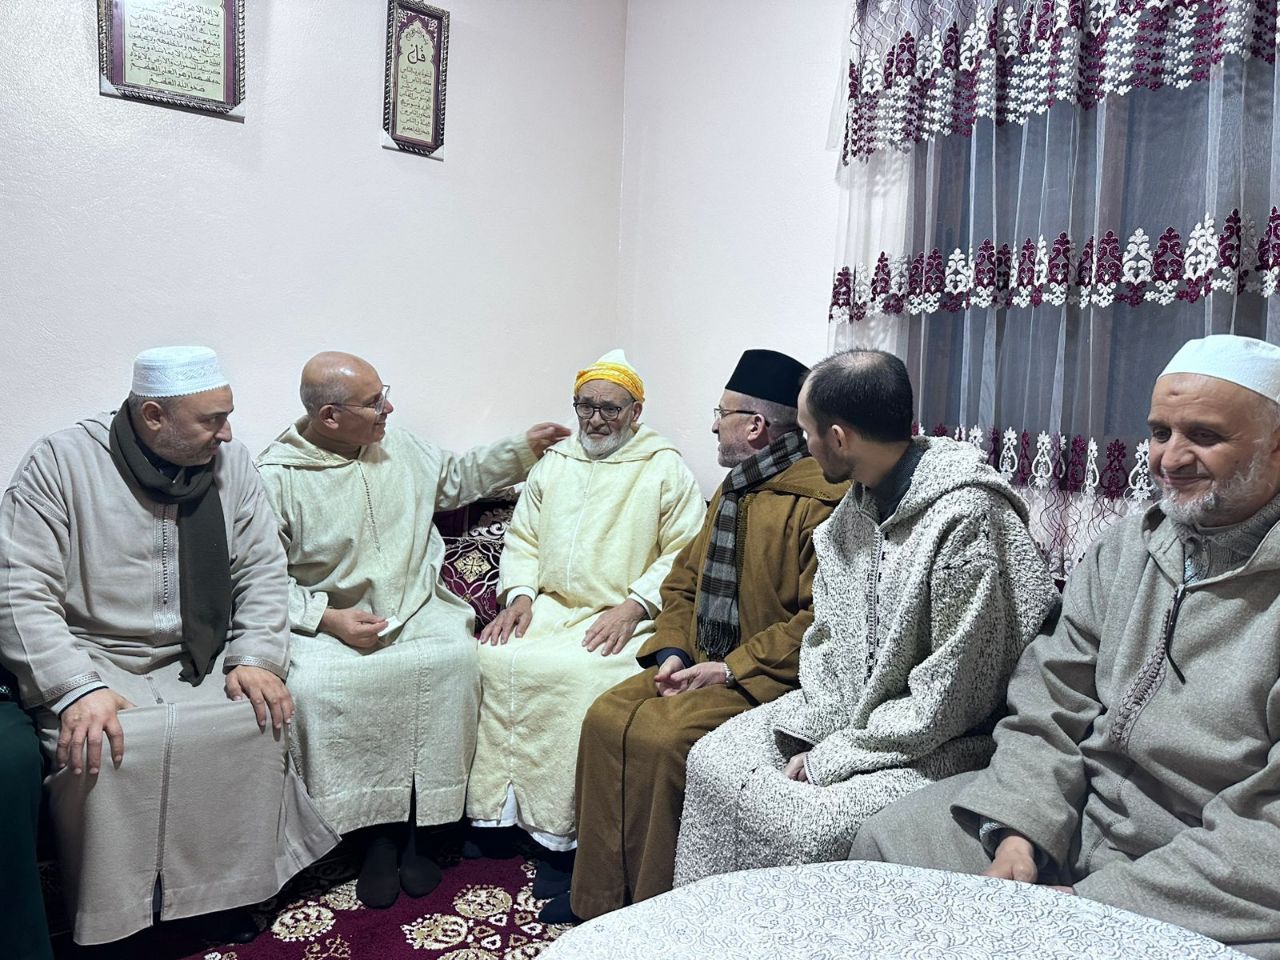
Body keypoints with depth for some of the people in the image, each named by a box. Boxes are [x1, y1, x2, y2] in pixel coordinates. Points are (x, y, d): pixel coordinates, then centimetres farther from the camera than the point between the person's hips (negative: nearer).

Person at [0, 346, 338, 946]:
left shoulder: (229, 461, 1)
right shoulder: (60, 463, -8)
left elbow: (262, 570, 4)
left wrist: (254, 657, -11)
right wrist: (78, 690, -23)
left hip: (199, 660, 3)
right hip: (93, 662, -2)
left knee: (262, 719, -22)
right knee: (101, 750, -29)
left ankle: (236, 891, -1)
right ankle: (113, 922, -4)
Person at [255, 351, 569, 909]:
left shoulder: (399, 449, 6)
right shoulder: (275, 476, -8)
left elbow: (457, 479, 23)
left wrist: (522, 449, 15)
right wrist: (329, 618, -19)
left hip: (414, 607, 3)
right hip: (324, 620, -2)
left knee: (456, 657, -28)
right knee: (313, 685, -33)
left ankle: (415, 827, -13)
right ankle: (375, 830, -12)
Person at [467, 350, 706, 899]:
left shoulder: (665, 468, 3)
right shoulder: (552, 464, 19)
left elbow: (684, 554, -4)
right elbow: (522, 539, 18)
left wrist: (634, 605, -16)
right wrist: (519, 594, 0)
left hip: (620, 619, -5)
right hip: (548, 607, 5)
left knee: (578, 675, -31)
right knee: (495, 658, -21)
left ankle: (561, 834, -17)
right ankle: (497, 811, -9)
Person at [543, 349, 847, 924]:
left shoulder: (819, 502, -16)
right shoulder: (732, 492, 15)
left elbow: (821, 618, -21)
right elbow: (683, 580, 18)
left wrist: (730, 669, -19)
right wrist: (673, 650, 1)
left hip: (765, 677, -8)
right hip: (703, 663, 9)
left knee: (659, 735, -25)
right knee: (605, 718, -8)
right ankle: (598, 898, 5)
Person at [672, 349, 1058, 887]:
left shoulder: (966, 519, -23)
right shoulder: (858, 504, 5)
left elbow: (948, 701, -21)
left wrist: (828, 759, -16)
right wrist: (816, 734, -5)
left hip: (940, 743, -8)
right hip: (848, 713, 8)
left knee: (813, 826, -28)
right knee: (712, 760, 0)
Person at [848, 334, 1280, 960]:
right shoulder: (1121, 550, 5)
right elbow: (1048, 708, 2)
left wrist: (1100, 903, -21)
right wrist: (1018, 834, -12)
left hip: (1214, 900, -5)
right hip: (1074, 815, 6)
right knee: (886, 842, 0)